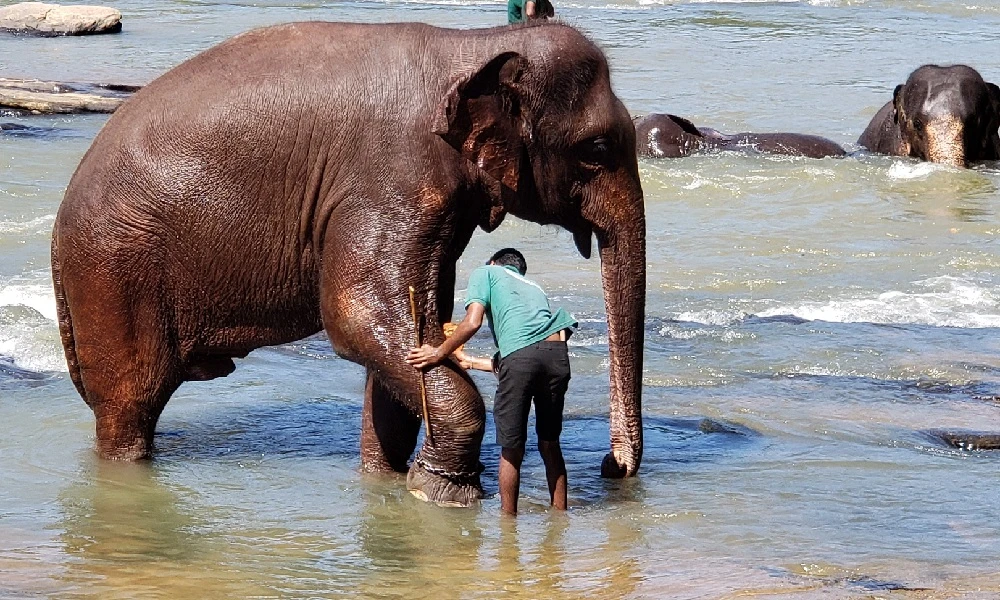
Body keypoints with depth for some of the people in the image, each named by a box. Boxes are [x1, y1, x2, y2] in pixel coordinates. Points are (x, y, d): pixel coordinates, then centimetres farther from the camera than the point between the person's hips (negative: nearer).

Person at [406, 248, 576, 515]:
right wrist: (469, 361, 48)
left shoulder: (486, 273, 23)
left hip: (520, 355, -6)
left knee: (512, 448, 5)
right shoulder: (533, 287, 38)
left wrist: (440, 353, 18)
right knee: (549, 444, 20)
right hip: (557, 352, 6)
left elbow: (472, 322, 4)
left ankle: (509, 518, 12)